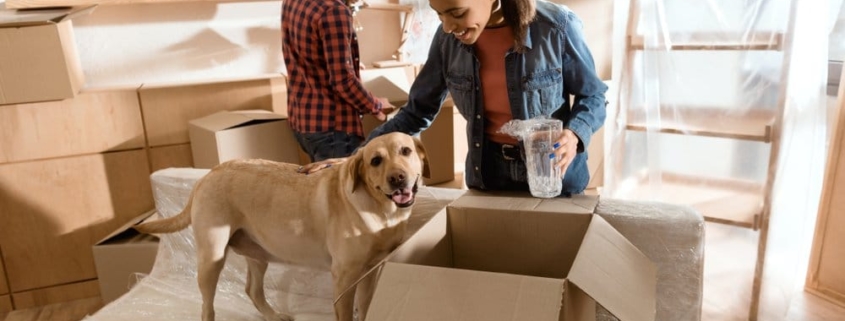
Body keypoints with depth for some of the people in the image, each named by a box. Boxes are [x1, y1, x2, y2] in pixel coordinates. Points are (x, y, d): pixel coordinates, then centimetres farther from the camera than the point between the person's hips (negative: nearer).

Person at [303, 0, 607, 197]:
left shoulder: (556, 26, -20)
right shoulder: (448, 38, -10)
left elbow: (592, 95, -6)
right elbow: (419, 110, -1)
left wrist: (574, 133, -28)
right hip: (488, 171, 3)